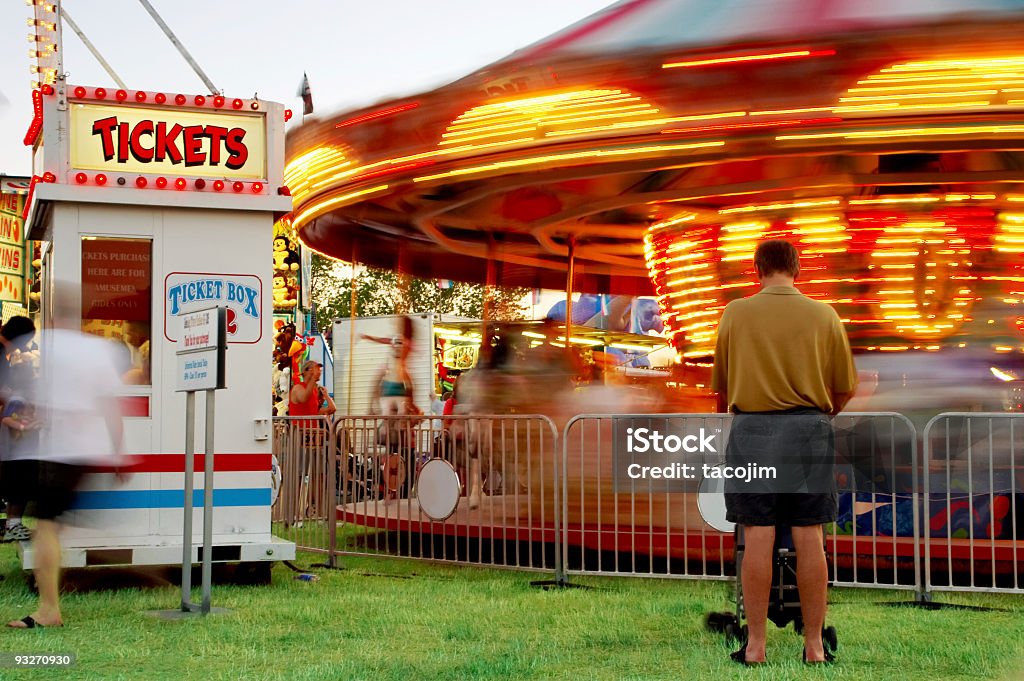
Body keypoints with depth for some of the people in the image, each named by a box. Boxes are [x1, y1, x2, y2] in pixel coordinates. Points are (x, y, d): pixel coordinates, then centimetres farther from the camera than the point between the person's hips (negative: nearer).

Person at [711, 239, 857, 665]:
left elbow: (721, 386, 6)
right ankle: (814, 645, 7)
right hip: (809, 429, 1)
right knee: (809, 539, 3)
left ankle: (755, 645, 3)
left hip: (752, 427, -1)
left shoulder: (735, 314, 0)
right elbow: (845, 389, 6)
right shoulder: (825, 316, 2)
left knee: (758, 538, 0)